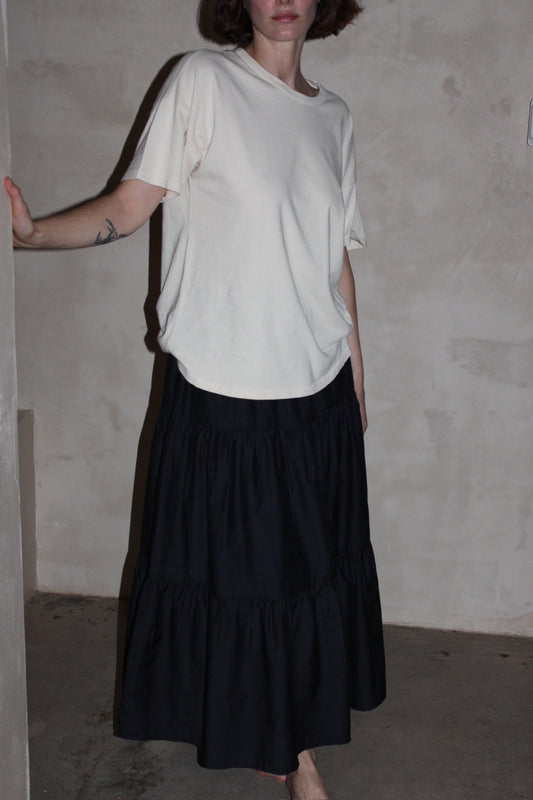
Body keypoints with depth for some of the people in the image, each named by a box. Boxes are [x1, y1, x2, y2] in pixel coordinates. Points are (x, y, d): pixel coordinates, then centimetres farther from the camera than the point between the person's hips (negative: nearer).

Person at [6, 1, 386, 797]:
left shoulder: (334, 116, 12)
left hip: (319, 392, 4)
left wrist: (355, 373, 16)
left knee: (312, 570, 10)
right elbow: (130, 205, -6)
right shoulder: (203, 81, -3)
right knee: (229, 567, 7)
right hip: (221, 388, -4)